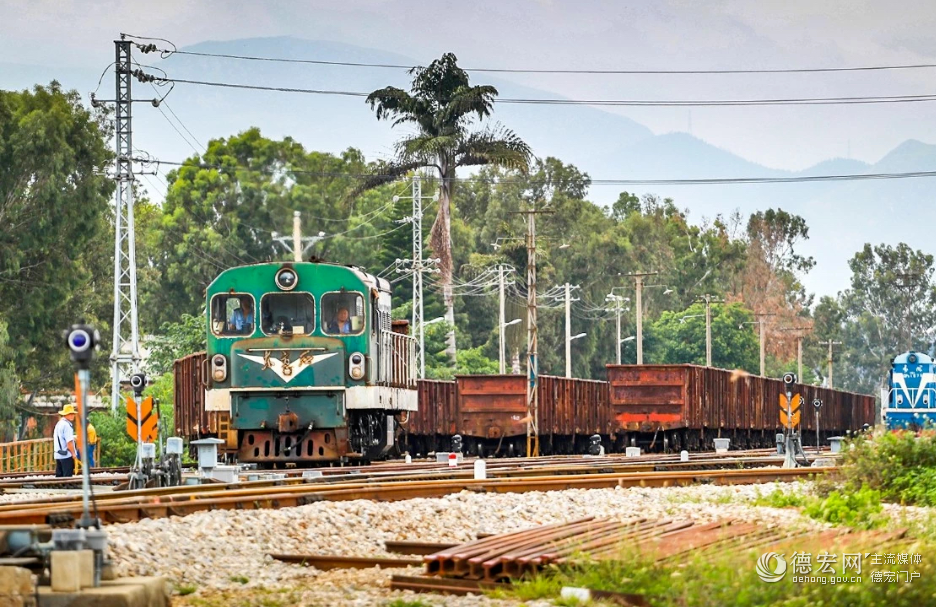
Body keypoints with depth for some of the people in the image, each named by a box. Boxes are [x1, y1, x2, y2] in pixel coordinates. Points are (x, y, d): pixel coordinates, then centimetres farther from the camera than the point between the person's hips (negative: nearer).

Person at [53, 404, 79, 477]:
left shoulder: (58, 424, 14)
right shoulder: (67, 425, -15)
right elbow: (69, 442, -19)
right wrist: (73, 453, -12)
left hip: (58, 455, 9)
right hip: (67, 455, -9)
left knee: (59, 476, 11)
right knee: (67, 476, -5)